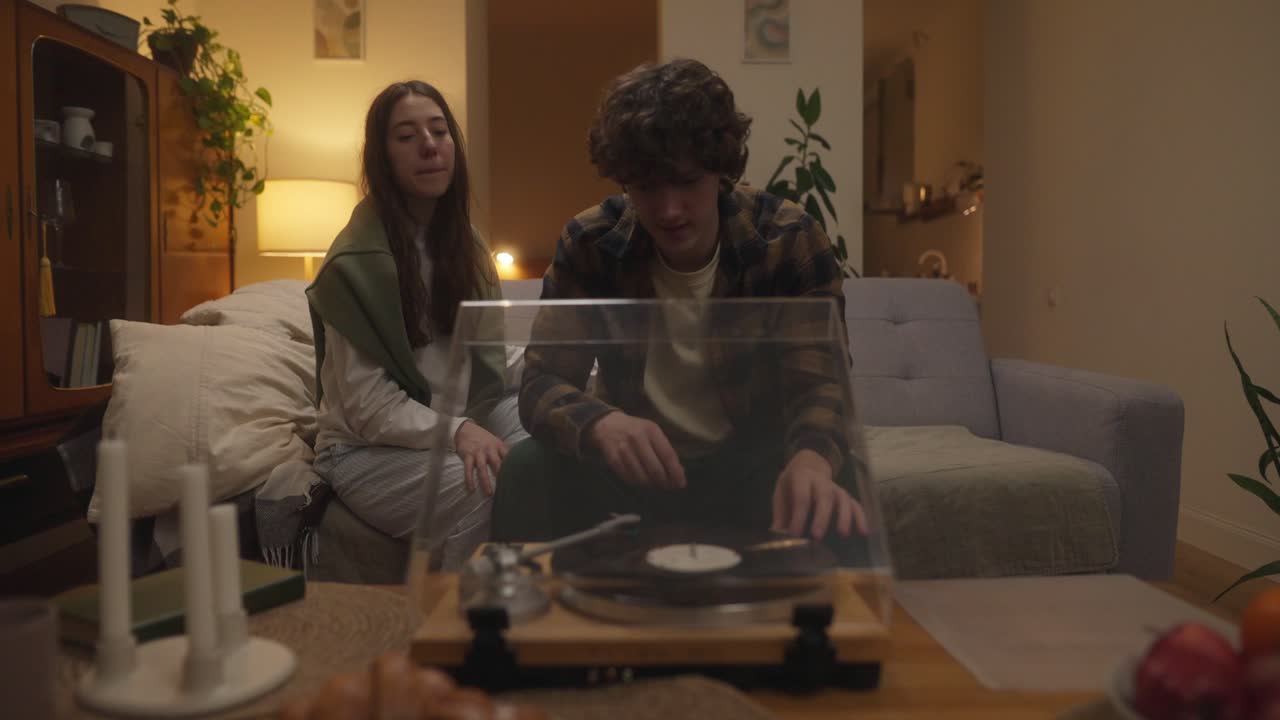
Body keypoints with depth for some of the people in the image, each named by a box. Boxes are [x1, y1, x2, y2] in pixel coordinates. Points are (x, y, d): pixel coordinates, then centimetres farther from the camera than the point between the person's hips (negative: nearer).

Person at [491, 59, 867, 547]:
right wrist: (601, 424, -41)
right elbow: (542, 381, -15)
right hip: (636, 466, 1)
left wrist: (811, 458, -46)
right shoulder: (588, 245, -11)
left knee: (825, 489, -32)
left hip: (750, 466, -1)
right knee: (528, 473, -26)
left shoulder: (791, 241, -14)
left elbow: (818, 383, -20)